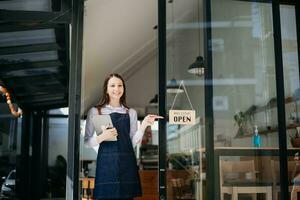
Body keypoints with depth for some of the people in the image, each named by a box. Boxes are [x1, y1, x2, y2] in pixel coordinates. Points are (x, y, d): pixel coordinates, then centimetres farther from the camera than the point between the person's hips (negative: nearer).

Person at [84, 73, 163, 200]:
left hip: (127, 163, 3)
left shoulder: (131, 112, 14)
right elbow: (86, 142, 3)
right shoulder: (95, 111, 5)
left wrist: (144, 125, -4)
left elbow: (133, 142, 8)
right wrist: (101, 137, -15)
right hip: (106, 162, -2)